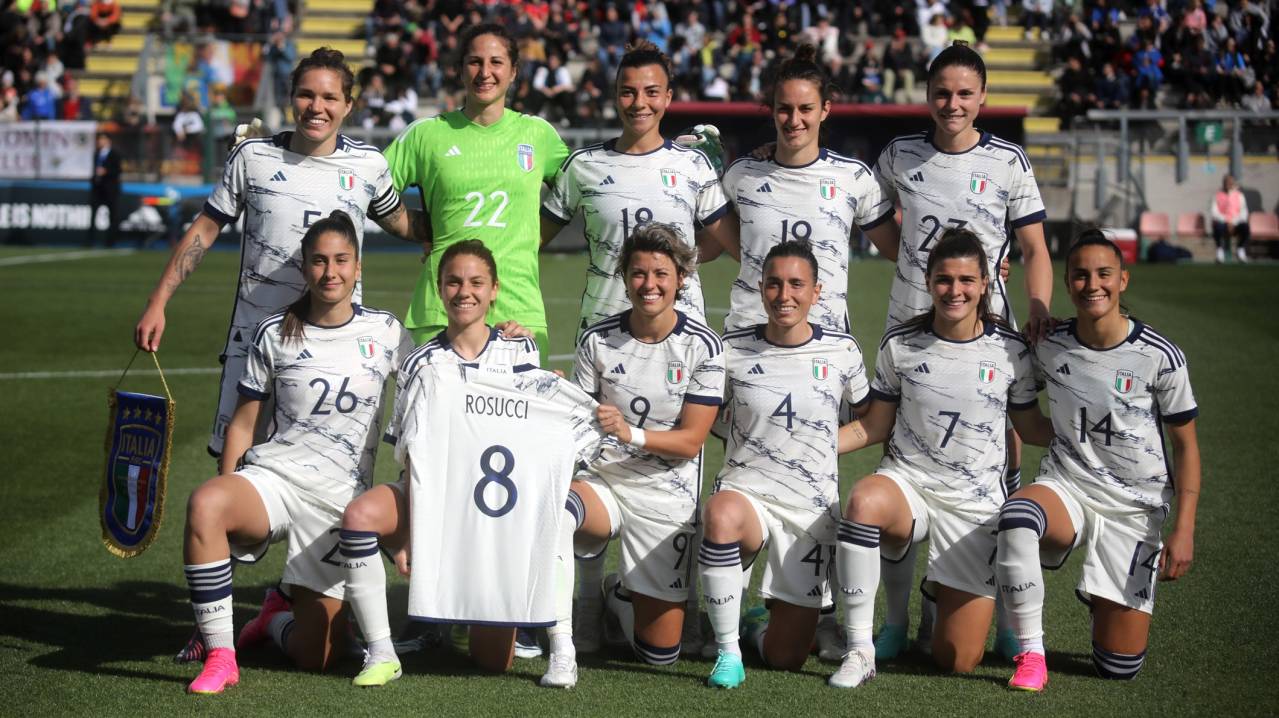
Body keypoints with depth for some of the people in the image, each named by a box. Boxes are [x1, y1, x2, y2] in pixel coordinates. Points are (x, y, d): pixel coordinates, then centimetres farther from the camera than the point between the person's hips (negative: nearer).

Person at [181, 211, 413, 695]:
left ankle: (278, 614, 32)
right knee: (204, 504, -39)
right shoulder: (274, 335, 4)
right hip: (272, 476, -1)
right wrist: (227, 499, 3)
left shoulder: (385, 333, 6)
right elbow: (243, 423, 8)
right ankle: (220, 657, -26)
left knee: (314, 657, -7)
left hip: (342, 496, 1)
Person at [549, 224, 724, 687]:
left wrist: (631, 433, -25)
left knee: (660, 653, -1)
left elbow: (691, 440, -9)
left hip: (667, 493, -1)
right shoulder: (598, 340, 0)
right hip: (602, 478, 1)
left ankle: (620, 595, 35)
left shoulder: (703, 346, -6)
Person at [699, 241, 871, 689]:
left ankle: (764, 623, 37)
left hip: (812, 507, 1)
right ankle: (727, 650, -24)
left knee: (785, 659, -3)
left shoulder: (842, 352, 1)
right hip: (745, 491, -1)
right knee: (721, 515, -42)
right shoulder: (732, 351, -1)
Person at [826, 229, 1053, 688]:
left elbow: (1031, 429, 9)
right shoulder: (900, 344, 0)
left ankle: (945, 592, 32)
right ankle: (859, 650, -28)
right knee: (865, 501, -41)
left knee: (957, 662, -5)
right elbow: (874, 427, 6)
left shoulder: (1010, 351, -1)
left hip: (974, 503, 0)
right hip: (906, 483, 0)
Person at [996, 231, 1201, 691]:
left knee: (1119, 669, -1)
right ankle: (1031, 655, -25)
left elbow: (1186, 446, -1)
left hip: (1135, 508, -1)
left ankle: (1109, 603, 35)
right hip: (1066, 487, 1)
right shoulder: (1049, 347, -3)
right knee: (1016, 517, -38)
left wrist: (1184, 529, -12)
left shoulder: (1160, 357, -10)